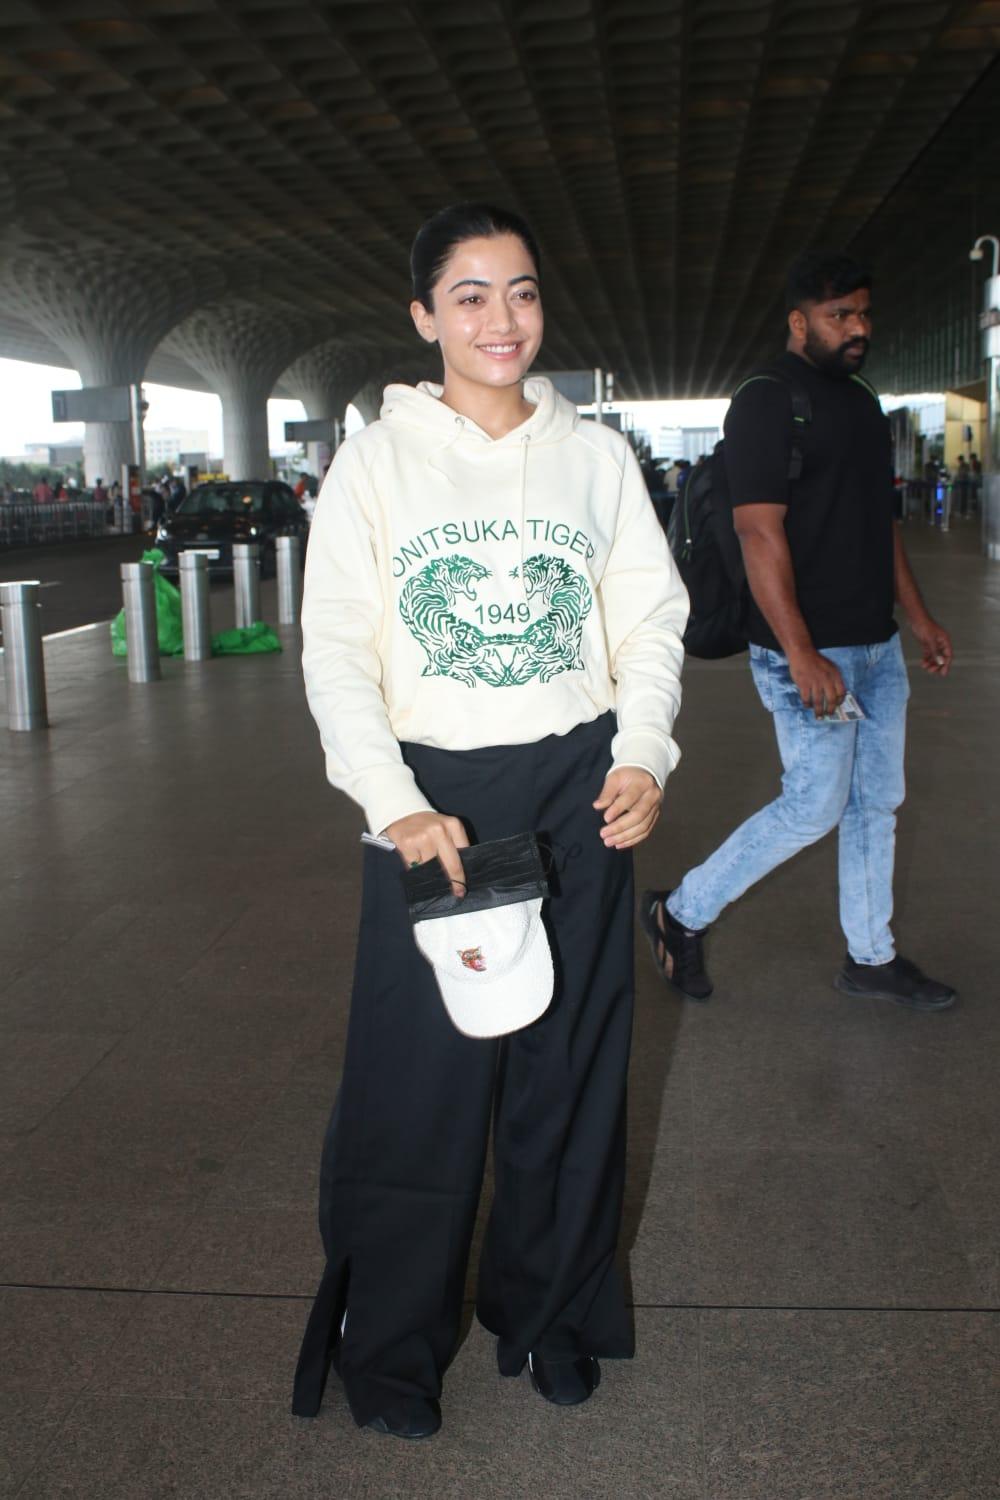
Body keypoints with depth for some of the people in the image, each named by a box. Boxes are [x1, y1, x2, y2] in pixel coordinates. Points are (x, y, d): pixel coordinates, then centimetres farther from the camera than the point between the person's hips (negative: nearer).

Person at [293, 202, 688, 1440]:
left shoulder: (596, 455, 7)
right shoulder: (376, 460, 1)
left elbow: (652, 618, 7)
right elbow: (336, 648, -4)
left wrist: (642, 756, -10)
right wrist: (397, 805, -16)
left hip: (579, 790, 2)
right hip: (431, 793, -2)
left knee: (569, 1066, 10)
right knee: (417, 1075, 2)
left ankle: (551, 1311, 32)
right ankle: (391, 1345, 24)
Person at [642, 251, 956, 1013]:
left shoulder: (864, 404, 15)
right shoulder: (766, 403, -12)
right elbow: (761, 532, -20)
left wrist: (919, 615, 20)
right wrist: (801, 654, -25)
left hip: (877, 645, 9)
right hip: (810, 650, -9)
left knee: (877, 804, 13)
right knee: (815, 808, -4)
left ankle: (872, 958, 26)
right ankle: (682, 912, 13)